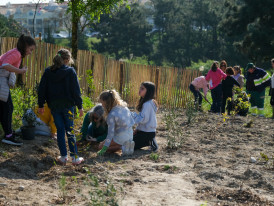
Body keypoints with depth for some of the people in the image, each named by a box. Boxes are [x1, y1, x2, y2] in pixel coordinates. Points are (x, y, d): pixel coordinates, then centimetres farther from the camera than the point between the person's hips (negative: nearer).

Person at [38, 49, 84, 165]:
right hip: (67, 105, -3)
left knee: (60, 130, 9)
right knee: (70, 130, 3)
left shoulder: (48, 72, 4)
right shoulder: (70, 71, -6)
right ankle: (75, 157, 4)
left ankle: (63, 157, 9)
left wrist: (41, 105, 13)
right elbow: (76, 90, -7)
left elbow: (42, 89, 7)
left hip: (54, 106, 3)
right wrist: (79, 106, -2)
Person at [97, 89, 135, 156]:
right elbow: (132, 122, 7)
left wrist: (104, 148, -16)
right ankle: (127, 144, 6)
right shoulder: (124, 107, -1)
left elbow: (110, 133, -21)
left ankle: (122, 147, -8)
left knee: (101, 146, 11)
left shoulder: (111, 115, -23)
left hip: (121, 137, -8)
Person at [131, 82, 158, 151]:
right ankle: (150, 141, 8)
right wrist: (137, 129, 10)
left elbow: (143, 119, -24)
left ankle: (150, 143, -6)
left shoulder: (147, 104, -22)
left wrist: (132, 115, -14)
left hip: (147, 133, -10)